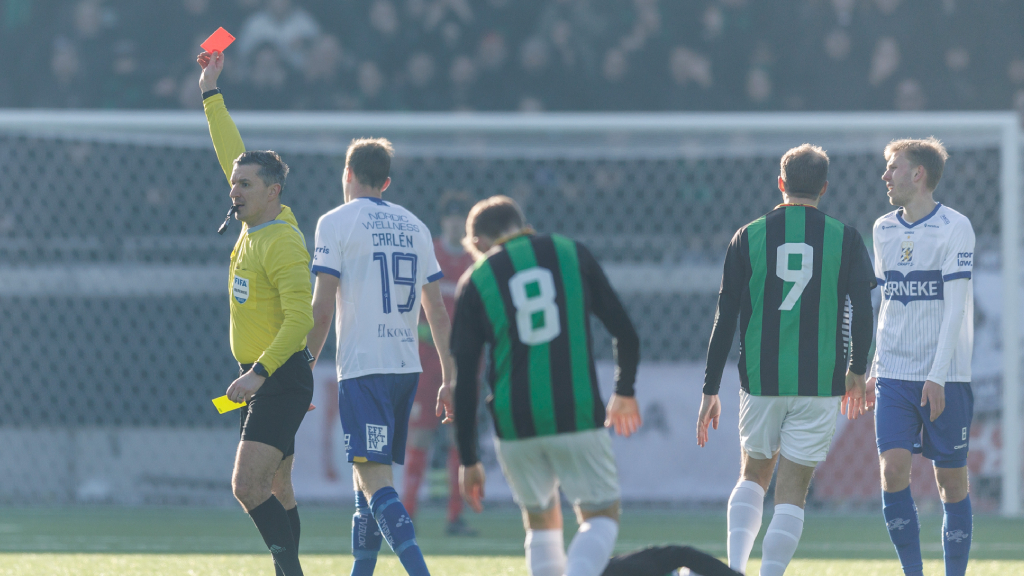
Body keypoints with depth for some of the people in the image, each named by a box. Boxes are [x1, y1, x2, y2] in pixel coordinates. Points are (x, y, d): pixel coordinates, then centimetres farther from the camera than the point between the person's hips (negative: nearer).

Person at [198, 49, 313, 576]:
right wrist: (211, 96, 23)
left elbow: (300, 319, -23)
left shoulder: (283, 243, -18)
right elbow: (233, 155, 20)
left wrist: (259, 373, -28)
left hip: (282, 378, -10)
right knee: (275, 489, 11)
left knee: (247, 483, -18)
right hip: (261, 377, 10)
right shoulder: (257, 223, 7)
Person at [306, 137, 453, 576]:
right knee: (368, 474, 18)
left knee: (374, 478, -12)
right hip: (406, 367, 6)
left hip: (362, 366, -6)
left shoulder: (336, 223, -3)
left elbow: (321, 310, -7)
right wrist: (448, 380, 16)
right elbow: (437, 313, 13)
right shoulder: (414, 226, 13)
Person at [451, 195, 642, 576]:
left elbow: (464, 381, 2)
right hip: (578, 416, -1)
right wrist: (624, 393, 27)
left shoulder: (475, 281, 4)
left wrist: (468, 459, 8)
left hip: (514, 425, 1)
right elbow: (625, 334, 9)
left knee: (541, 521, 20)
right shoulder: (572, 255, 6)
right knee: (601, 517, 5)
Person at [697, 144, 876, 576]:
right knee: (792, 492, 2)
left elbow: (725, 318, 0)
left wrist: (710, 390, 4)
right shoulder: (845, 239, -1)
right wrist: (857, 371, 16)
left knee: (752, 476, 19)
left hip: (761, 379, 1)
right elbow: (862, 312, 0)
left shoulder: (748, 237, 1)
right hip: (820, 383, -1)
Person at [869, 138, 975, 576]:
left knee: (951, 481, 0)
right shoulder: (884, 229, 11)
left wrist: (937, 376, -17)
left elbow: (954, 306, -11)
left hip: (945, 378, -4)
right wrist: (877, 366, 16)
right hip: (895, 376, 4)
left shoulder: (954, 228, -6)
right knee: (893, 470, -10)